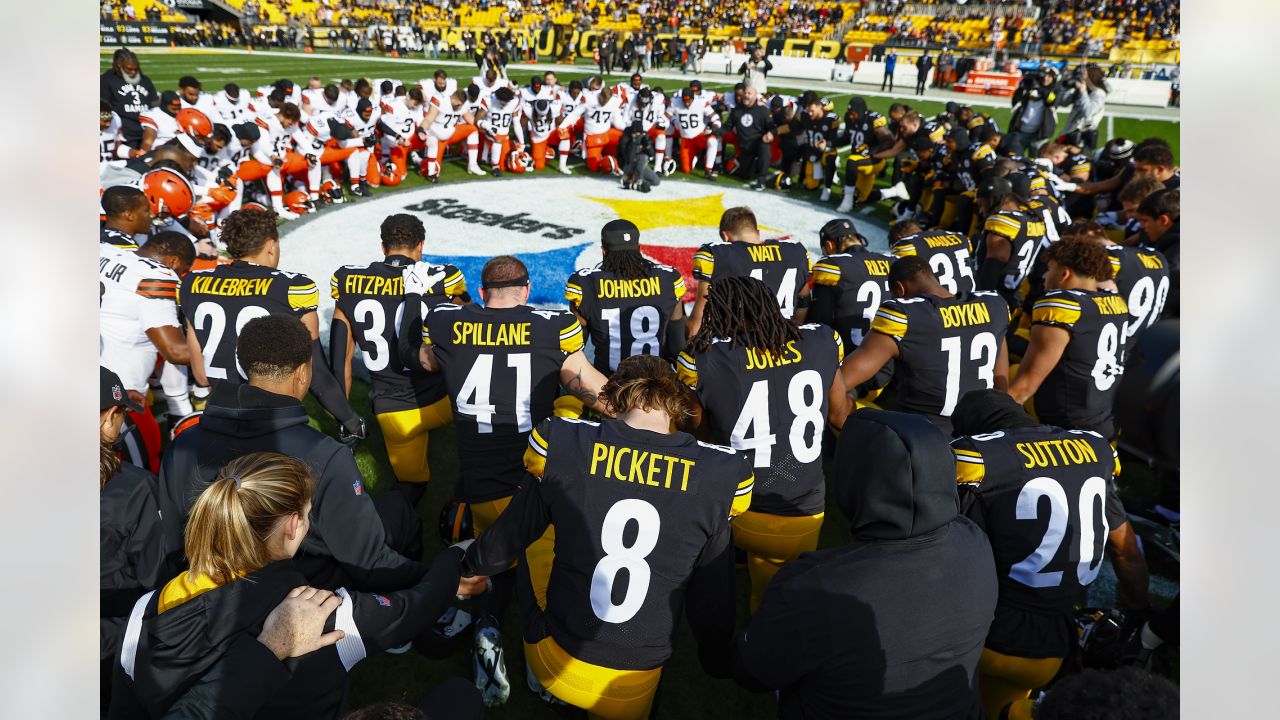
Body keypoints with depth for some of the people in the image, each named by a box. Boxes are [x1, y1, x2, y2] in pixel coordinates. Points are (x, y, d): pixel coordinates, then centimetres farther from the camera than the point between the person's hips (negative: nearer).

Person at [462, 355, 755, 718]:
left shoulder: (563, 446, -12)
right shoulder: (717, 475, -13)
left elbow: (502, 544, 4)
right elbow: (711, 600, -2)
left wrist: (472, 562, 28)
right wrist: (719, 666, 19)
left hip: (557, 665, -2)